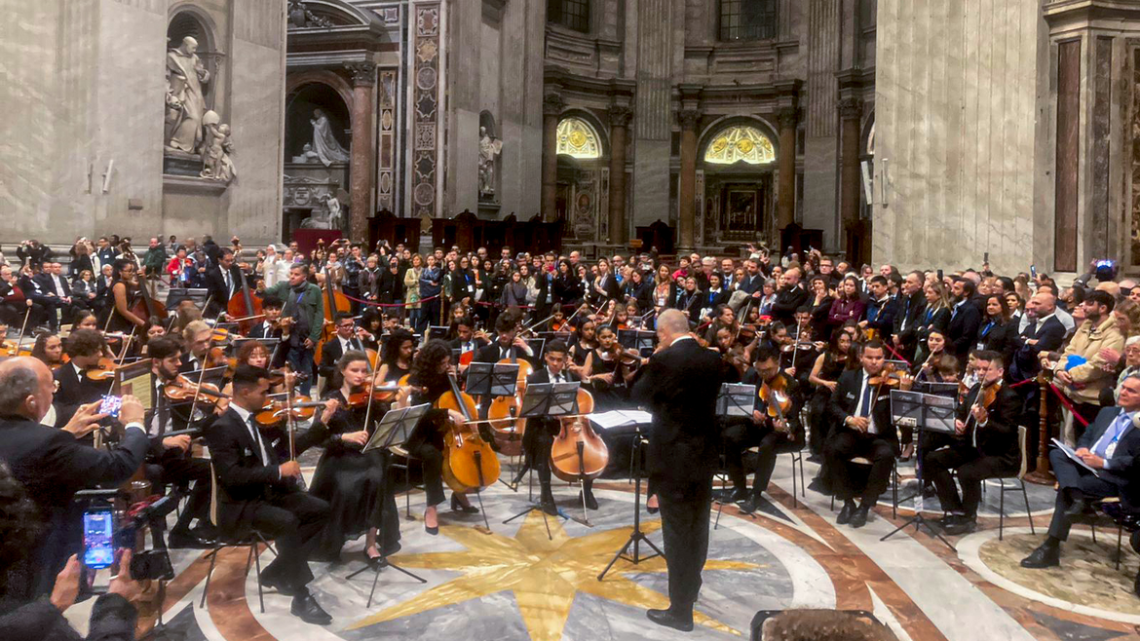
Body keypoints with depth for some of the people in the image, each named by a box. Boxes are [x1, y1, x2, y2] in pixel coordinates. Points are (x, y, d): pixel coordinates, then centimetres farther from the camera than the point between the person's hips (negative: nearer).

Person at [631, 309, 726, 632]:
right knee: (697, 526, 20)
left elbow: (640, 395, -5)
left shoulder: (663, 360, -18)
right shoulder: (713, 359, 1)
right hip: (705, 452, 7)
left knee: (677, 530, 1)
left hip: (673, 455, -7)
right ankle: (690, 587, 39)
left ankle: (681, 609, 8)